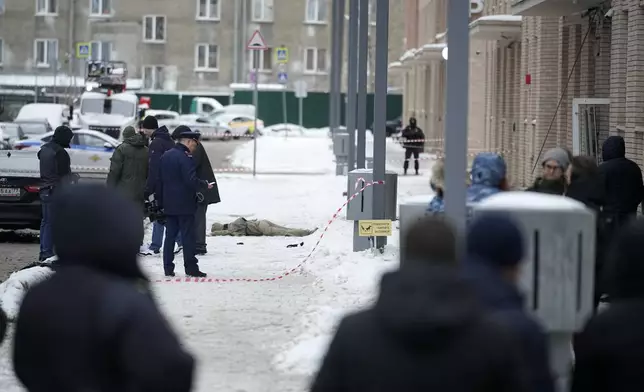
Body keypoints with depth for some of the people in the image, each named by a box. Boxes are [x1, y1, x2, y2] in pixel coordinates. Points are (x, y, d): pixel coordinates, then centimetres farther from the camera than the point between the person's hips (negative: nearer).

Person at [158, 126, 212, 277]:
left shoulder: (165, 156, 11)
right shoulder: (185, 158, -15)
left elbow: (160, 180, 15)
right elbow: (192, 180, -22)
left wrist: (161, 202, 18)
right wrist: (205, 184, -5)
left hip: (169, 204, 7)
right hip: (184, 204, -7)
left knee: (170, 235, 9)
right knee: (188, 236, -2)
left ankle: (168, 268, 9)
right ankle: (191, 267, 0)